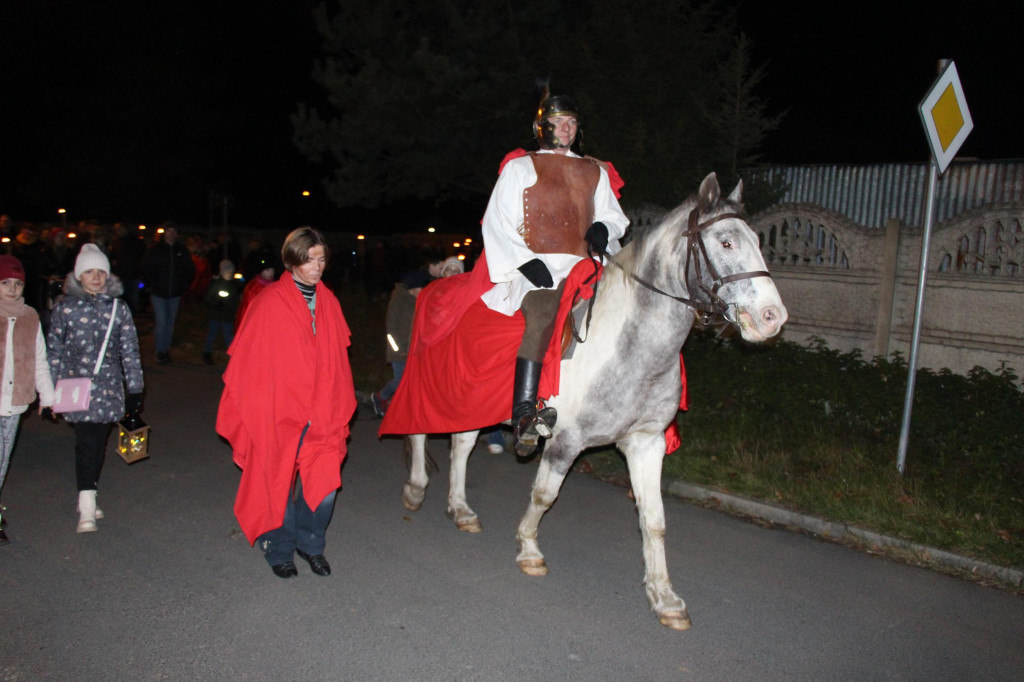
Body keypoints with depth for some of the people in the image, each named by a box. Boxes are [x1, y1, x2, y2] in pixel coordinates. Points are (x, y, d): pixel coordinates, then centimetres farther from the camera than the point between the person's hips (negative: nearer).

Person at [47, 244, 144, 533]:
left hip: (109, 386, 2)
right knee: (86, 442, -10)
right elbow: (53, 350, 5)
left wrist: (135, 388, 6)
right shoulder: (65, 307, 1)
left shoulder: (118, 307, 4)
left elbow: (130, 349, 7)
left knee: (98, 443, 8)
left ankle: (87, 498, 25)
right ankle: (86, 509, -10)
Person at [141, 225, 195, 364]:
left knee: (170, 323, 10)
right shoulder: (155, 250, -2)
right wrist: (152, 285, -5)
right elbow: (145, 269, 3)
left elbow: (190, 270, 15)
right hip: (158, 294, -3)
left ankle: (166, 350, 21)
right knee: (161, 322, -8)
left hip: (175, 294, 3)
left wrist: (184, 285, 6)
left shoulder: (182, 251, 5)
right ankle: (160, 352, 2)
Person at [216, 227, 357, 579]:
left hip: (322, 413, 4)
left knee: (325, 484, -1)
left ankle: (310, 543, 24)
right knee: (279, 482, 8)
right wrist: (254, 411, -9)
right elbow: (247, 363, -7)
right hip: (278, 412, -3)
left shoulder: (328, 301, 6)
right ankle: (279, 550, 30)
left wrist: (340, 405, 10)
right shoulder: (269, 303, -9)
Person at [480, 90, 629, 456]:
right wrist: (526, 261, -12)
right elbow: (498, 224, 4)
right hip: (536, 269, -4)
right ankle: (524, 415, -35)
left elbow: (615, 216, 27)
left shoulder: (595, 172, 25)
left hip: (582, 268, 5)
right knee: (543, 315, -34)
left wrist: (604, 228, 0)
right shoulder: (520, 168, 14)